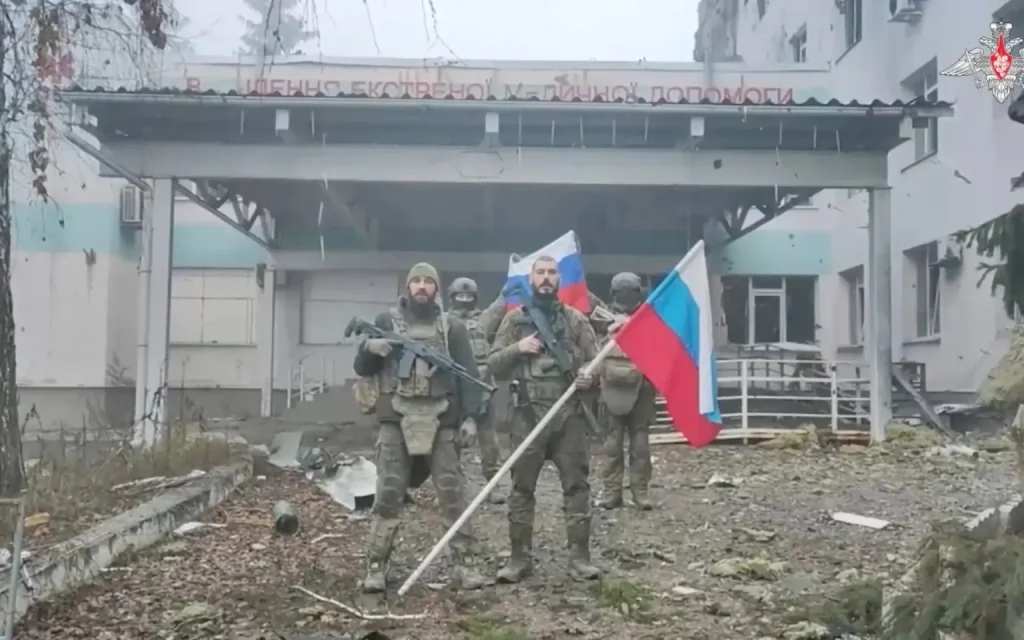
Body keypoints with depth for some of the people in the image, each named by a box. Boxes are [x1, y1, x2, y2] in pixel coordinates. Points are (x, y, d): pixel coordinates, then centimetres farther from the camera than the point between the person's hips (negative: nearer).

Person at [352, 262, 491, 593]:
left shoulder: (452, 327, 9)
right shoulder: (387, 321, 10)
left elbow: (468, 374, 5)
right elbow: (362, 369, 10)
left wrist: (470, 416, -6)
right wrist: (369, 347, -12)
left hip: (441, 421, 0)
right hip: (397, 420, 0)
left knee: (453, 494, 1)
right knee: (388, 495, -1)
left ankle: (464, 564, 8)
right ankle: (376, 566, 6)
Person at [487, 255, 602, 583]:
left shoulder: (576, 319, 8)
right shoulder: (515, 319, 8)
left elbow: (596, 360, 9)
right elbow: (493, 364, 6)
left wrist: (590, 376, -13)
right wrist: (517, 348, -11)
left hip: (569, 413, 0)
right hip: (528, 414, 0)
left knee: (576, 485, 1)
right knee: (522, 487, 3)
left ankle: (579, 557, 8)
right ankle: (520, 558, 12)